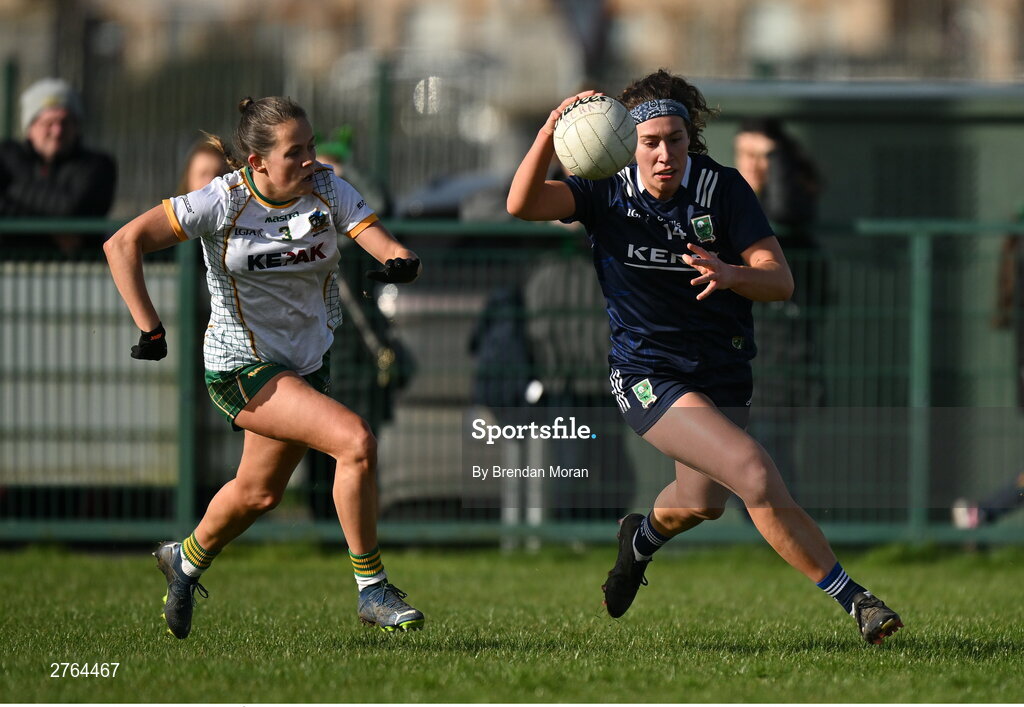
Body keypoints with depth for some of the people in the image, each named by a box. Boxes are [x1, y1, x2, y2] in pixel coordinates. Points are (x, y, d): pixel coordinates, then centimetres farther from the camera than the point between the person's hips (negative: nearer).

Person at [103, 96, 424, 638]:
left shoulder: (326, 191, -10)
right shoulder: (224, 202, -20)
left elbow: (383, 244, -19)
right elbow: (123, 244, -21)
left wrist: (402, 263, -43)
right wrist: (150, 331, -26)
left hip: (306, 363, 6)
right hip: (241, 366, -6)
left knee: (259, 493, 22)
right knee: (355, 441, -24)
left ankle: (187, 559, 52)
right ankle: (371, 590, -13)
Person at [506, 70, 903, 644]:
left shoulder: (722, 188, -10)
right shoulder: (607, 193, -9)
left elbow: (781, 279, -16)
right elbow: (523, 205, -24)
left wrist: (730, 274, -37)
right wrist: (550, 132, -38)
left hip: (723, 375, 4)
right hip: (647, 374, -3)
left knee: (702, 503, 22)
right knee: (754, 472, -23)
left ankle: (644, 537, 59)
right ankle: (852, 598, -18)